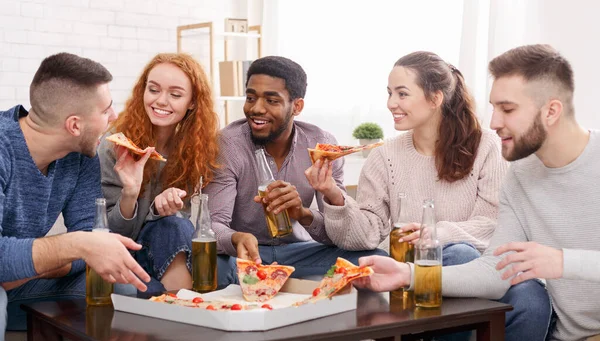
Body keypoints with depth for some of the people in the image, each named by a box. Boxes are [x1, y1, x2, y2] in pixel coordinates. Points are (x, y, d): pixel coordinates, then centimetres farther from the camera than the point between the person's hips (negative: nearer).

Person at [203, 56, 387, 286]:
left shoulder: (322, 145, -8)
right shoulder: (227, 144, -15)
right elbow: (214, 224, -21)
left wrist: (304, 214, -35)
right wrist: (237, 239, -46)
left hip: (299, 251, 3)